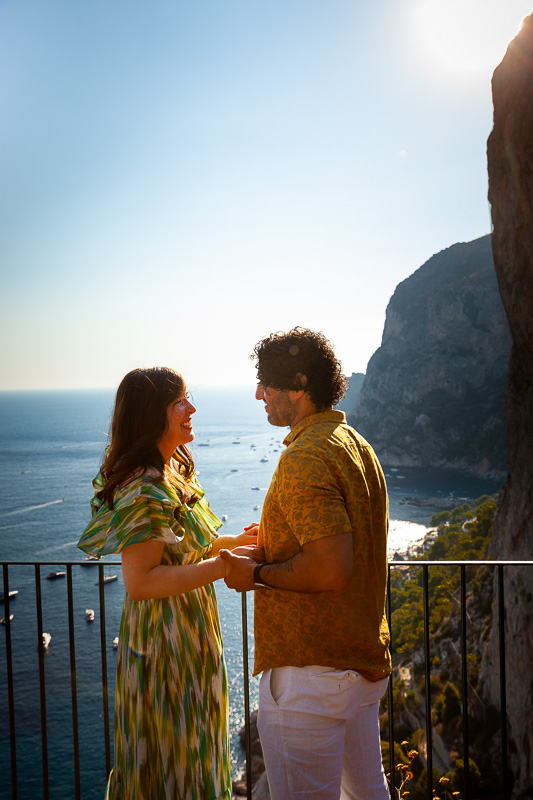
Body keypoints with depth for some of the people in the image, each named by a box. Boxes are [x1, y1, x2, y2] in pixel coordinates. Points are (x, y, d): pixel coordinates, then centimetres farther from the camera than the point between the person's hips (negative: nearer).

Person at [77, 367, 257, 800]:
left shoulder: (173, 472, 8)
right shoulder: (145, 489, -24)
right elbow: (140, 582, -29)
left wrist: (233, 540, 6)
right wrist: (224, 565, -29)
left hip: (189, 637, 9)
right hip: (165, 644, -9)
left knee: (192, 756, 23)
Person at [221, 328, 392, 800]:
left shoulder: (306, 458, -20)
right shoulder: (358, 446, 11)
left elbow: (331, 569, -28)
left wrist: (258, 574, -14)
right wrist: (272, 552, 12)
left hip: (310, 672, -10)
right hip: (365, 662, 10)